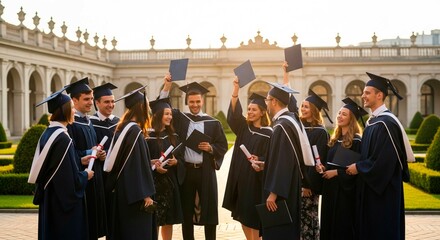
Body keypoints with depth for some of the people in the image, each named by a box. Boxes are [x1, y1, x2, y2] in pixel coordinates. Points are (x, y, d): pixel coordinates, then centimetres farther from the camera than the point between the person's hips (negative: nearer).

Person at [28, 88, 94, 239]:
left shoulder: (47, 133, 5)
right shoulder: (62, 138, -21)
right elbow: (71, 178, -23)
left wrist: (79, 161, 17)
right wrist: (85, 175, -4)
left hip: (48, 197, 9)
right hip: (63, 199, -9)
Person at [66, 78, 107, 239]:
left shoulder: (88, 122, 16)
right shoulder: (69, 123, -13)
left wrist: (100, 154, 4)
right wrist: (89, 153, -16)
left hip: (94, 179, 9)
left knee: (92, 223, 12)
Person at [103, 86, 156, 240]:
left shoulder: (122, 128, 9)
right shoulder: (135, 131, -18)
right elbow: (139, 166, -21)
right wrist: (146, 195, -19)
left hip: (120, 190, 10)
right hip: (133, 194, -10)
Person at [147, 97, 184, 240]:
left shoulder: (173, 136, 10)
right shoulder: (148, 136, -7)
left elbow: (180, 157, 11)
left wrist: (175, 161, -9)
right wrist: (153, 164, -24)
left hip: (171, 181, 5)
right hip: (154, 181, -5)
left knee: (169, 220, 9)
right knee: (155, 220, -4)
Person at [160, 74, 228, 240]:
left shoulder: (213, 123, 3)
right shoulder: (180, 118, 7)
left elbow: (223, 146, 6)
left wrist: (211, 148, -14)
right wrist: (167, 86, -9)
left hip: (206, 171, -1)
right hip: (185, 170, 1)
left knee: (209, 208, 3)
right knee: (187, 210, 7)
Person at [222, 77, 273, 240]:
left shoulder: (268, 133, -6)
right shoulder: (243, 127, 8)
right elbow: (234, 113, -9)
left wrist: (259, 161, -29)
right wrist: (236, 90, -20)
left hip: (256, 180, -5)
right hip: (240, 178, 6)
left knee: (253, 218, -1)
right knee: (242, 216, 11)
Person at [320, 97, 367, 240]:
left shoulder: (356, 140, -11)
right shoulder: (335, 139, 13)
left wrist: (336, 172, -17)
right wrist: (323, 168, 2)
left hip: (345, 189, -8)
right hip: (330, 188, 8)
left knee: (343, 225, -2)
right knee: (329, 223, 11)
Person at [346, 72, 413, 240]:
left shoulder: (386, 123, -19)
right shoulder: (373, 121, 12)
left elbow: (384, 158, -23)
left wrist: (358, 167, -13)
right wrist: (359, 166, 8)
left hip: (383, 188, -10)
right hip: (371, 185, 10)